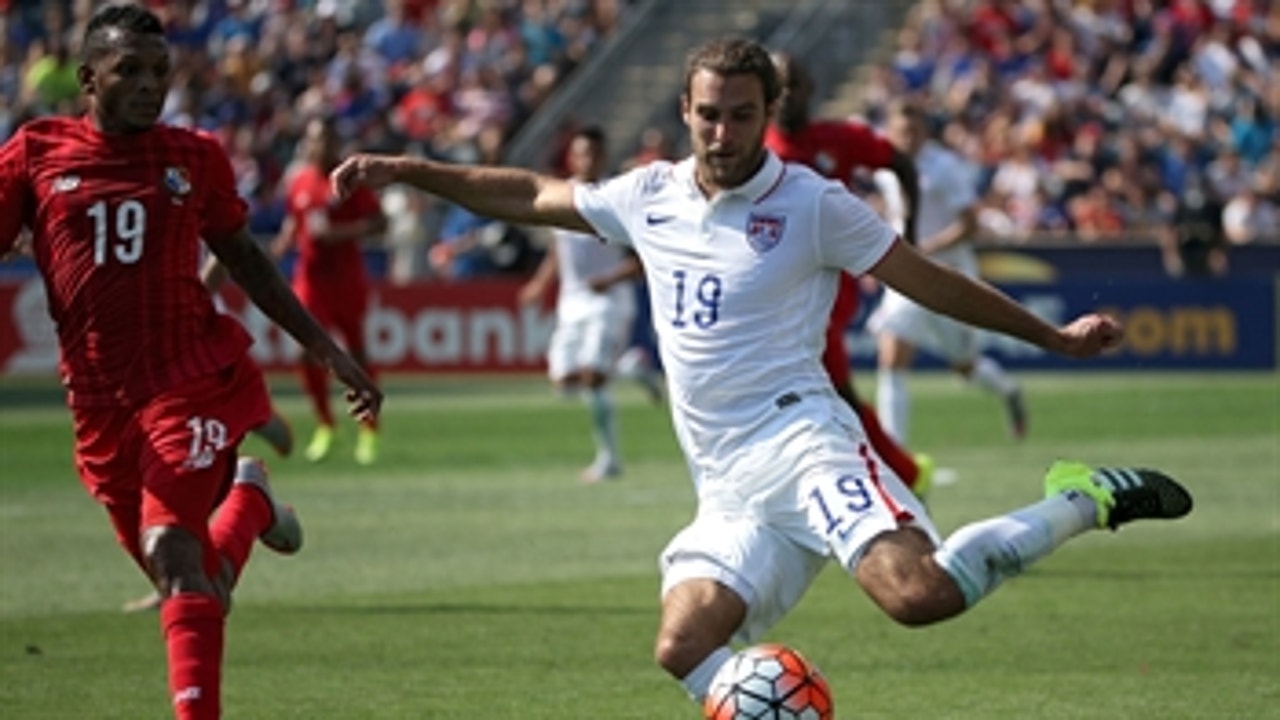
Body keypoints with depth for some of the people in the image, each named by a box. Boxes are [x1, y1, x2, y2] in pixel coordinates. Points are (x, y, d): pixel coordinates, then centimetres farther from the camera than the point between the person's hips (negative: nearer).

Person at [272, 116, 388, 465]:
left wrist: (337, 233, -21)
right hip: (311, 276, 3)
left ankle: (368, 430, 15)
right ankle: (324, 426, 9)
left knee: (357, 352, 3)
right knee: (309, 352, -7)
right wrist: (280, 248, -2)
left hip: (347, 276, -3)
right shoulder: (298, 183, 6)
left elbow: (378, 222, -10)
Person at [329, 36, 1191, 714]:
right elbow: (530, 195, 25)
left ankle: (1082, 503, -7)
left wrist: (1053, 335, 4)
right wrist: (404, 170, 22)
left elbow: (930, 282, 4)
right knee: (683, 650, -13)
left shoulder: (811, 204, -2)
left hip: (798, 437, -6)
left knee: (918, 592, -29)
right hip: (728, 482, 6)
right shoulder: (650, 197, 13)